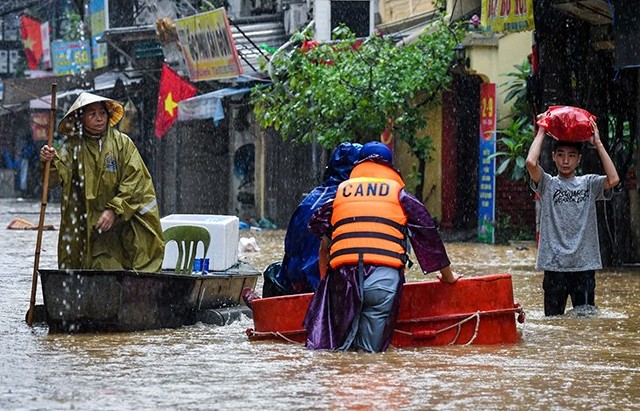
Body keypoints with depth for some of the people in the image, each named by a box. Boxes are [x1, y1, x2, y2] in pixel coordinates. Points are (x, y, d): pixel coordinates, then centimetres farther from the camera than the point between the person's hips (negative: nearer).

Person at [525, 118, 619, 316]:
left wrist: (597, 143, -4)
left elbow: (613, 179, -10)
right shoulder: (548, 184, 5)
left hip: (584, 264, 1)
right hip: (554, 264, -1)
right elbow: (531, 163, -14)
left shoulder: (589, 184, 9)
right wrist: (541, 133, -1)